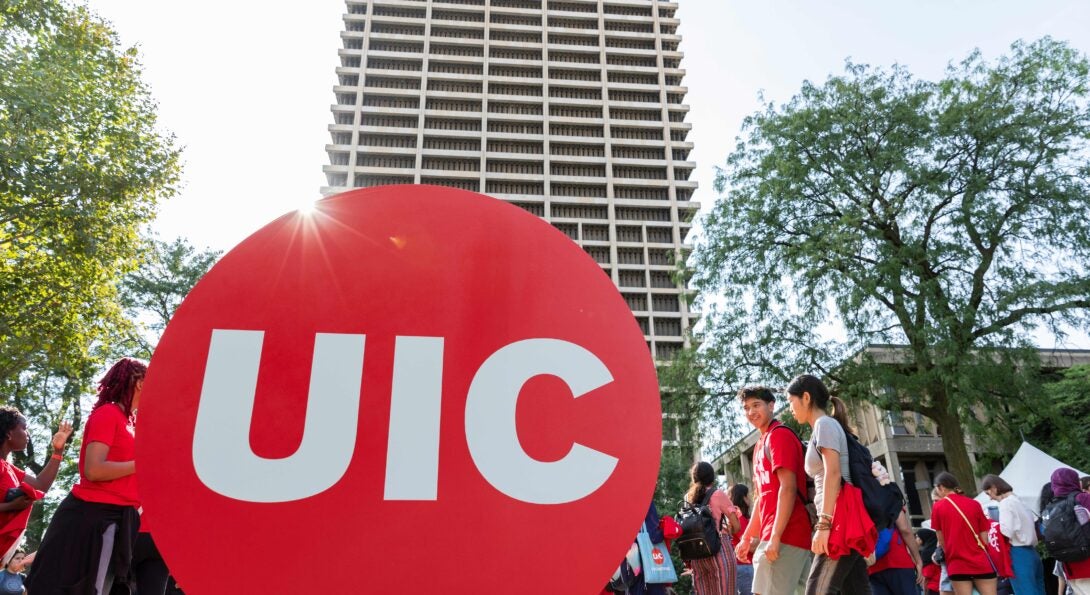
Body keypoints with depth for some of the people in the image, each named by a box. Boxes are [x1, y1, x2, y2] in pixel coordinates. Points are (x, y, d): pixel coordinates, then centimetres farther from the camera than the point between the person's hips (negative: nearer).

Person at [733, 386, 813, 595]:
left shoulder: (780, 435, -7)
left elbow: (788, 488, -17)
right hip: (771, 537, 9)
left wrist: (775, 537, -22)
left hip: (785, 536, -9)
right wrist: (747, 538, 21)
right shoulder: (760, 444, 20)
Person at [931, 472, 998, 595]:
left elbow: (941, 540, 4)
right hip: (980, 562, 2)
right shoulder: (974, 504, 4)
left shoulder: (938, 507, -1)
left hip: (957, 564, -2)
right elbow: (984, 537, 5)